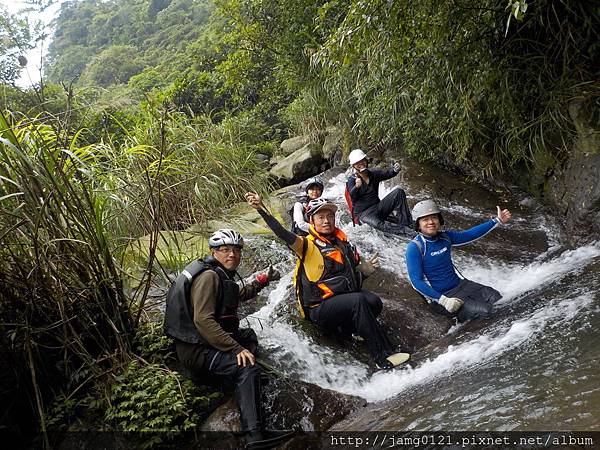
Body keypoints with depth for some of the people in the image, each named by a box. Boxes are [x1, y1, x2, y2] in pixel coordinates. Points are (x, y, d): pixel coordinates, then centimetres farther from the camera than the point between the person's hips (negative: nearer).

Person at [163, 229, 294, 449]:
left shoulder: (222, 275, 15)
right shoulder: (208, 276, -16)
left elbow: (237, 296, 36)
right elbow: (203, 320, -27)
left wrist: (262, 280, 34)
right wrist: (236, 348, -28)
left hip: (209, 342, 11)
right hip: (197, 350, -11)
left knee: (248, 335, 27)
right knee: (248, 369, -27)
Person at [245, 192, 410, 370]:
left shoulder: (342, 242, 15)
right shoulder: (308, 245, -4)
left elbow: (355, 272, 24)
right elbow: (283, 234, -23)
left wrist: (366, 268, 1)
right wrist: (261, 209, -36)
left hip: (345, 298, 6)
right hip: (319, 309, -5)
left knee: (374, 301, -25)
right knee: (358, 300, -31)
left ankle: (349, 326, 1)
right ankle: (384, 358, -24)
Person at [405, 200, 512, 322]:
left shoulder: (445, 237, 2)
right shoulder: (415, 247, -17)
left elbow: (470, 234, 15)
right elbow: (416, 281, -19)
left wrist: (497, 220, 13)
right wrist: (443, 300, -25)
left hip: (460, 284, 7)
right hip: (439, 296, -7)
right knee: (484, 312, -22)